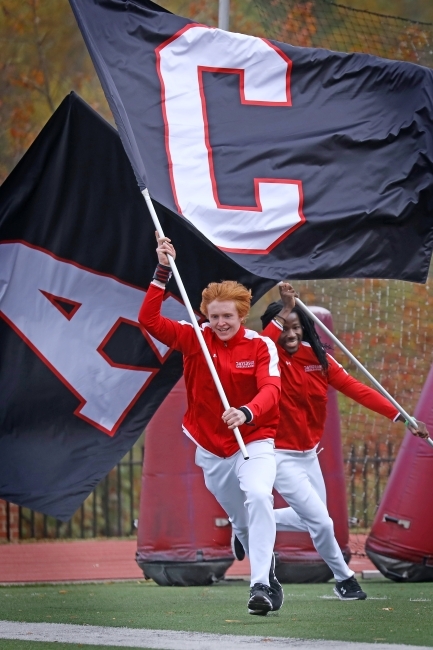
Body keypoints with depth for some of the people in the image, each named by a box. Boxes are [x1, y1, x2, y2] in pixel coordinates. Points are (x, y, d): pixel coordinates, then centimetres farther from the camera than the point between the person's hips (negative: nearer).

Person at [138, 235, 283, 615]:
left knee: (258, 498, -29)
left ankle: (261, 585, -33)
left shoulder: (262, 346, -11)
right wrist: (163, 271, -23)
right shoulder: (194, 339, -4)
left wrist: (246, 412, -48)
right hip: (211, 450, 3)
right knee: (241, 523, 11)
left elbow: (271, 390, -27)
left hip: (254, 442, -3)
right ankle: (271, 580, 36)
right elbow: (149, 320, -15)